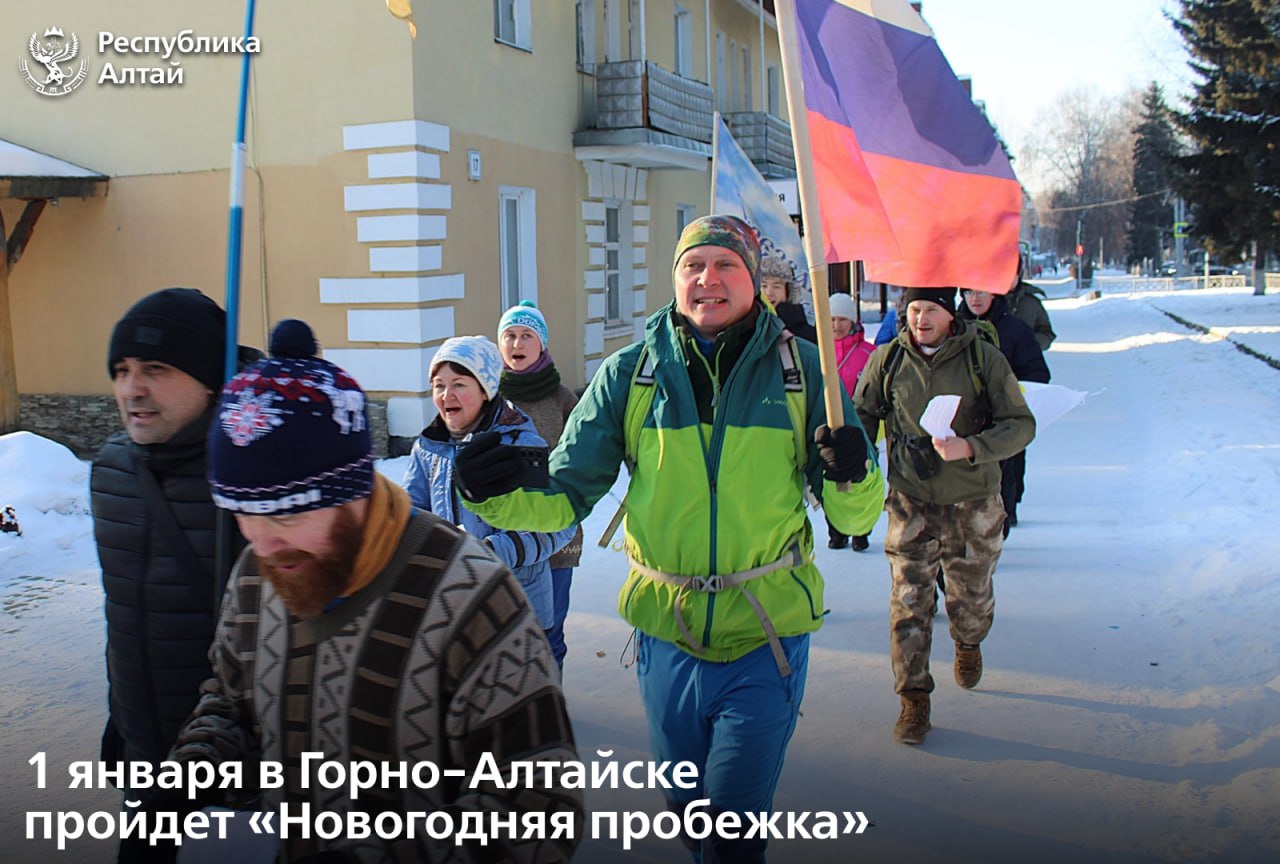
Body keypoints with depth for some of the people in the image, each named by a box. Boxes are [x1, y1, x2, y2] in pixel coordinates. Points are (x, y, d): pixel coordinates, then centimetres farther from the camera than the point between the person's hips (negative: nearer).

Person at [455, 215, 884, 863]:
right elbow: (562, 496, -1)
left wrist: (854, 476, -23)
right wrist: (496, 495, -20)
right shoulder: (630, 375, -2)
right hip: (666, 634, 2)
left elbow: (852, 518, -1)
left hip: (766, 639, -2)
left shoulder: (800, 368, -4)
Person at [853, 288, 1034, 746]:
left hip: (972, 503, 0)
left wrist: (969, 447, -24)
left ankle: (968, 645, 50)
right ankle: (914, 700, 9)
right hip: (910, 504, 0)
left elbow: (1021, 424, -8)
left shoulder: (984, 359, -7)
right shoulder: (886, 359, -2)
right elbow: (861, 419, 9)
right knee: (909, 602, -4)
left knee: (971, 595, 16)